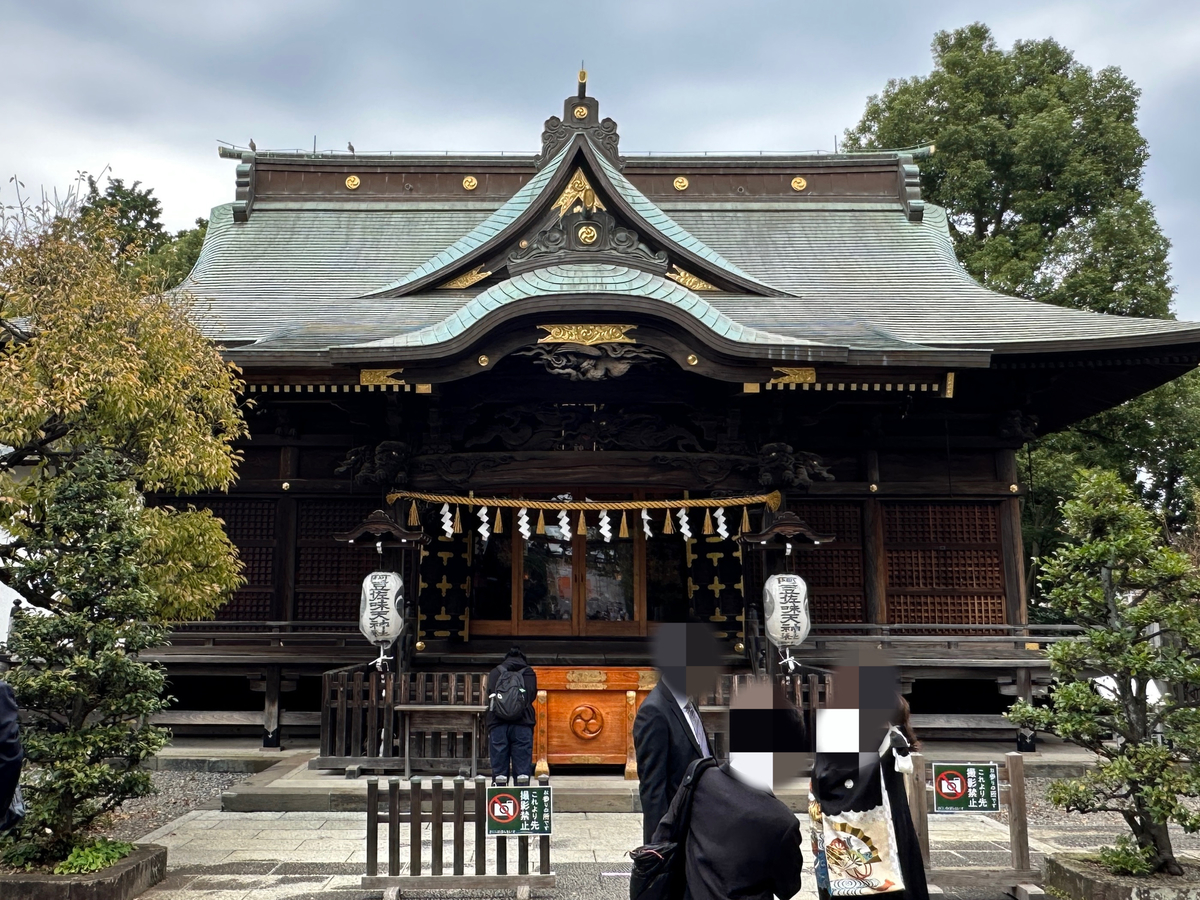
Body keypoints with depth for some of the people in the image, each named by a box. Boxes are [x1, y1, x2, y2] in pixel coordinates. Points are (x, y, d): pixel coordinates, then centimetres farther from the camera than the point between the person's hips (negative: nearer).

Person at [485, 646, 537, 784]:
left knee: (498, 768, 5)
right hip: (522, 724, -1)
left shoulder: (494, 673, 11)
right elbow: (532, 696, 6)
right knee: (522, 766, 3)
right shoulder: (529, 674, 9)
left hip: (497, 724, 1)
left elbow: (489, 697, 9)